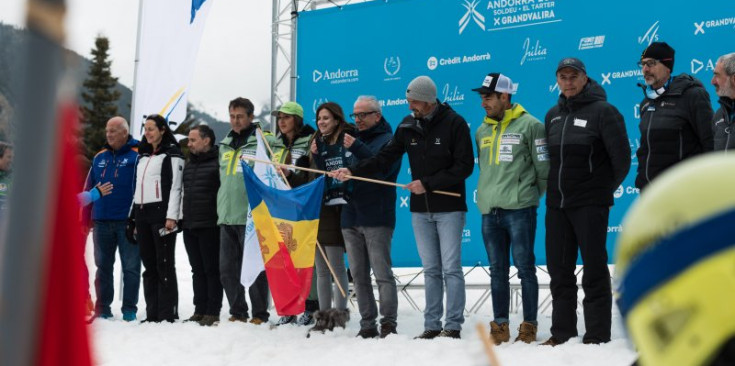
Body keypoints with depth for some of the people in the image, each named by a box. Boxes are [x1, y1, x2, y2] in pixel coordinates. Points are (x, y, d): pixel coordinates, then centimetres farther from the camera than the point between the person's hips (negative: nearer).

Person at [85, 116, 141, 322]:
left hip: (128, 222, -5)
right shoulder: (100, 157, 13)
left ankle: (129, 309, 8)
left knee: (130, 267, 1)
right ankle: (102, 309, 18)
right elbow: (88, 189, 14)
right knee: (103, 267, 10)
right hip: (101, 222, 5)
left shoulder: (137, 156, -4)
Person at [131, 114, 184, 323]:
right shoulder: (143, 156, 21)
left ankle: (168, 313, -4)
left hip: (161, 214, -7)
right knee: (149, 266, 8)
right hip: (142, 214, 7)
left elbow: (175, 186, -10)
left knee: (165, 265, -6)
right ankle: (152, 313, 12)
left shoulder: (172, 154, -2)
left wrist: (172, 216, -17)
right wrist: (134, 216, 17)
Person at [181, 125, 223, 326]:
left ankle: (213, 312, 3)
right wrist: (182, 219, 19)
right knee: (197, 270, 12)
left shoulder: (218, 163, -9)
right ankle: (200, 310, 17)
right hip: (190, 226, 8)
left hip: (210, 226, -8)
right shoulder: (189, 164, 18)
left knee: (212, 270, -2)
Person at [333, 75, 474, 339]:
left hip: (449, 209, -5)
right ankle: (432, 326, 14)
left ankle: (453, 326, 4)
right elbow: (385, 158, 5)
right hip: (420, 210, 5)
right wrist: (353, 171, -8)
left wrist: (427, 183, -16)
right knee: (430, 270, 9)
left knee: (451, 268, -2)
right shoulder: (407, 126, 5)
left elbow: (465, 166, -13)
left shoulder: (454, 123, -9)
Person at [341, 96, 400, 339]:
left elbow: (381, 170, -18)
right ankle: (367, 325, 12)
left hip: (376, 219, -6)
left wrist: (355, 148, -24)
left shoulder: (388, 140, -1)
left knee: (382, 273, -6)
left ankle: (388, 323, -2)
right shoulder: (351, 139, 19)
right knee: (359, 275, 7)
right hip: (351, 218, 7)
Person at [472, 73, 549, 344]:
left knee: (525, 268, 0)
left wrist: (531, 195, 5)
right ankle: (500, 326, 16)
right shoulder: (482, 131, 15)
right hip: (489, 211, 6)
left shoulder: (529, 125, -4)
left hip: (519, 210, -6)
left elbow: (544, 168, -3)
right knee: (497, 270, 10)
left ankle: (529, 326, 7)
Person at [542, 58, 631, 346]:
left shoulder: (603, 111, -7)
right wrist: (552, 188, 14)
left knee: (594, 270, -1)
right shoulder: (553, 115, 13)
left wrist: (606, 188, 1)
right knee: (559, 270, 10)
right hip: (556, 204, 6)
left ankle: (597, 335, 6)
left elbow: (621, 156, -8)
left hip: (590, 204, -6)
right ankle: (562, 333, 19)